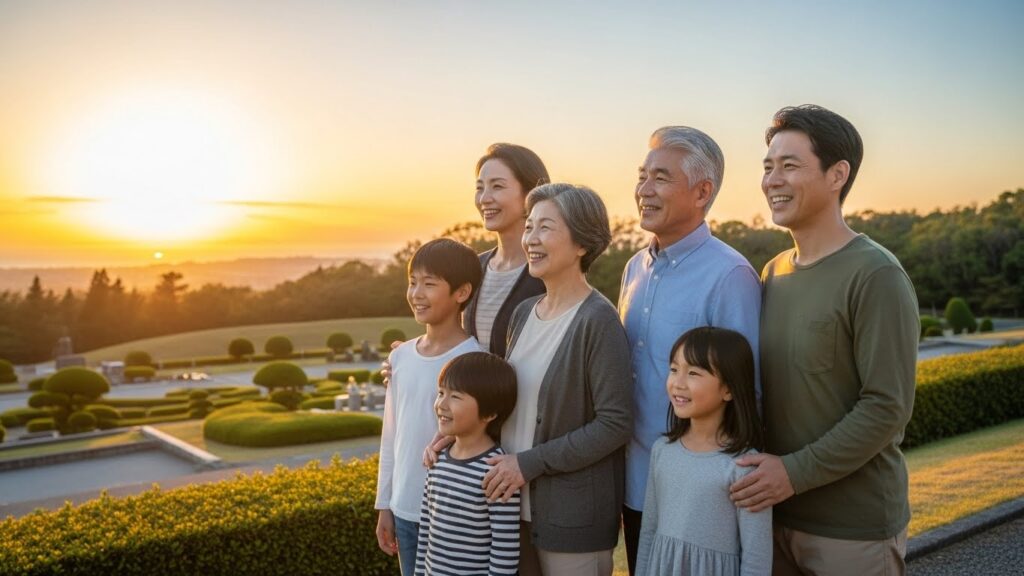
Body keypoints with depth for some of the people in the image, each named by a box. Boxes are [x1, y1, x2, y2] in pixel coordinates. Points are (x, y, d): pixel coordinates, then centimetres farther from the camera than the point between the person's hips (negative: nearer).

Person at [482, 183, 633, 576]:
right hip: (515, 504, 6)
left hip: (573, 514, -6)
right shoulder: (524, 312, 5)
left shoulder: (597, 320, -16)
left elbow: (615, 423, -19)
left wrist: (530, 463, -17)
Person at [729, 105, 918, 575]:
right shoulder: (774, 272, 6)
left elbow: (887, 408, -19)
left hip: (854, 530, -6)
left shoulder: (875, 276, -15)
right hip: (777, 513, 6)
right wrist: (762, 466, 0)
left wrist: (796, 473, -19)